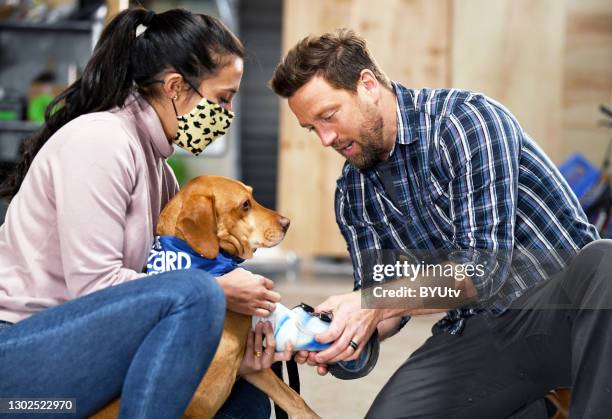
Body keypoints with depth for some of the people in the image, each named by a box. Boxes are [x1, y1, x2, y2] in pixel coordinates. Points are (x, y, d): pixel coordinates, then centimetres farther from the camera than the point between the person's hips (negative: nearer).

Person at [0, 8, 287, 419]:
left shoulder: (157, 166, 14)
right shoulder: (99, 140, -15)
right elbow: (94, 285, -22)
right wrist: (220, 292, -16)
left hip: (74, 353, 10)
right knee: (194, 292, -29)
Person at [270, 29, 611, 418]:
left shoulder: (467, 120, -14)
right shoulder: (352, 193, 7)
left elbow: (485, 265, -21)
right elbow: (388, 300, 10)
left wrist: (376, 302, -27)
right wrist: (344, 332, -11)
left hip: (565, 302, -5)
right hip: (480, 334, 6)